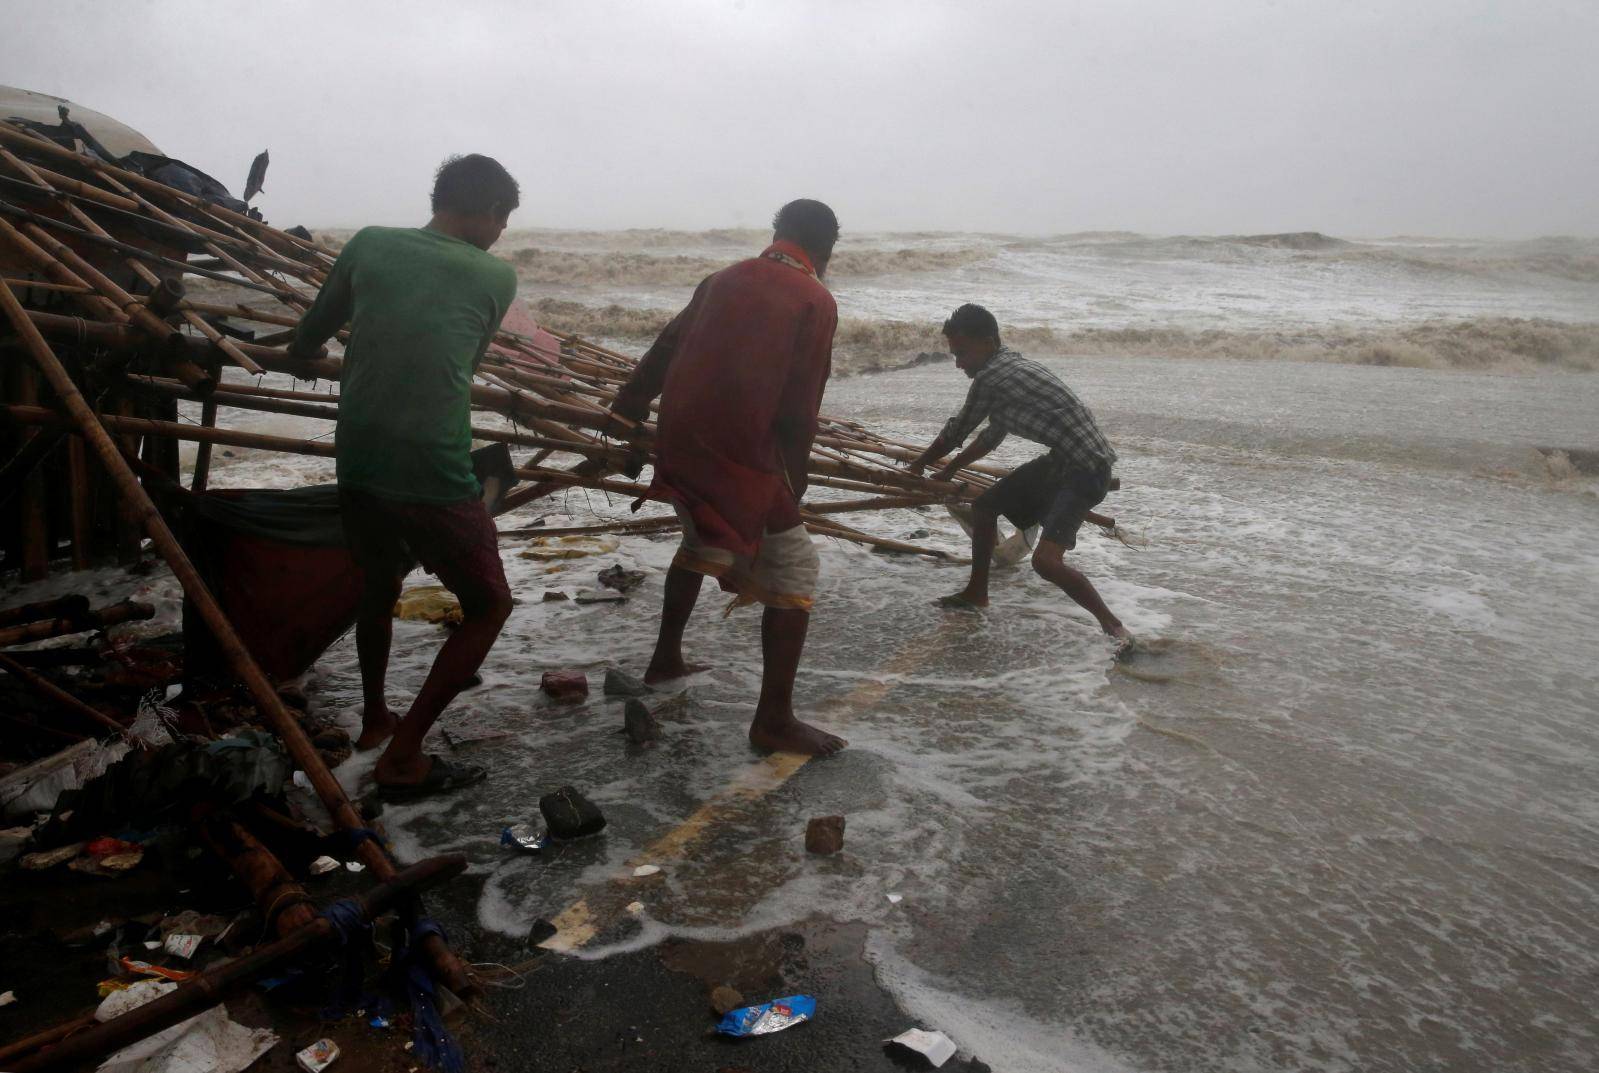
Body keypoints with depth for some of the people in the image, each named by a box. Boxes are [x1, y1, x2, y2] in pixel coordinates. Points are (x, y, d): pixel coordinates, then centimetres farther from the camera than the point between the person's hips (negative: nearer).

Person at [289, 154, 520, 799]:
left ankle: (374, 720, 46)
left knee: (378, 587, 29)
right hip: (434, 475, -5)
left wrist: (299, 351, 41)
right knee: (489, 606, 12)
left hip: (357, 465, 6)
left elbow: (308, 338, 17)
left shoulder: (369, 245, 8)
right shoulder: (495, 276, 0)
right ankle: (402, 757, 9)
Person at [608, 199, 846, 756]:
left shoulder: (724, 279, 16)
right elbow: (799, 407, -8)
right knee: (794, 570, 2)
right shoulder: (815, 301, -2)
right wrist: (792, 481, 3)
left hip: (679, 443, 7)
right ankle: (774, 719, -1)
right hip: (741, 453, -7)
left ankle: (665, 659, 40)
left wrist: (622, 417, 25)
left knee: (701, 540, 31)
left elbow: (662, 351, 18)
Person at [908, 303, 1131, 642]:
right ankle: (976, 593, 34)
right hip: (1061, 459, 11)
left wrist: (916, 467, 15)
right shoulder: (1010, 366, 14)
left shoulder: (989, 378, -15)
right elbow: (993, 434, 25)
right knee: (984, 505, 20)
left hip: (1085, 468, -11)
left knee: (1045, 560, -25)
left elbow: (955, 433, -3)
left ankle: (1114, 627, -10)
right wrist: (948, 471, 34)